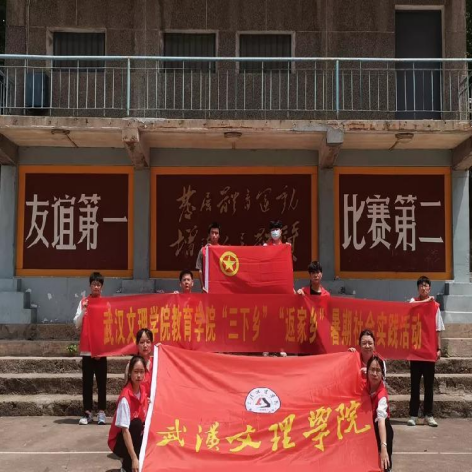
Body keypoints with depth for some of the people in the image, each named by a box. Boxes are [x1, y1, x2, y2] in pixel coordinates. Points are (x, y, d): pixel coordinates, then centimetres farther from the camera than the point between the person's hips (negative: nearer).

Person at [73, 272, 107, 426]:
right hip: (86, 348, 1)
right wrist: (83, 311, -12)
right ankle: (87, 412, 8)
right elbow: (77, 324, 1)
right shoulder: (83, 302, 6)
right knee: (87, 381, 3)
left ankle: (102, 412, 6)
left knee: (101, 381, 2)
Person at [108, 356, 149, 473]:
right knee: (136, 423, -32)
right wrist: (134, 459, -36)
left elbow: (147, 417, 5)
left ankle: (128, 460, 6)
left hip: (134, 436, 6)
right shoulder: (125, 398, -27)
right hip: (119, 441, -6)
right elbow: (125, 430, -31)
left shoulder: (143, 389, -6)